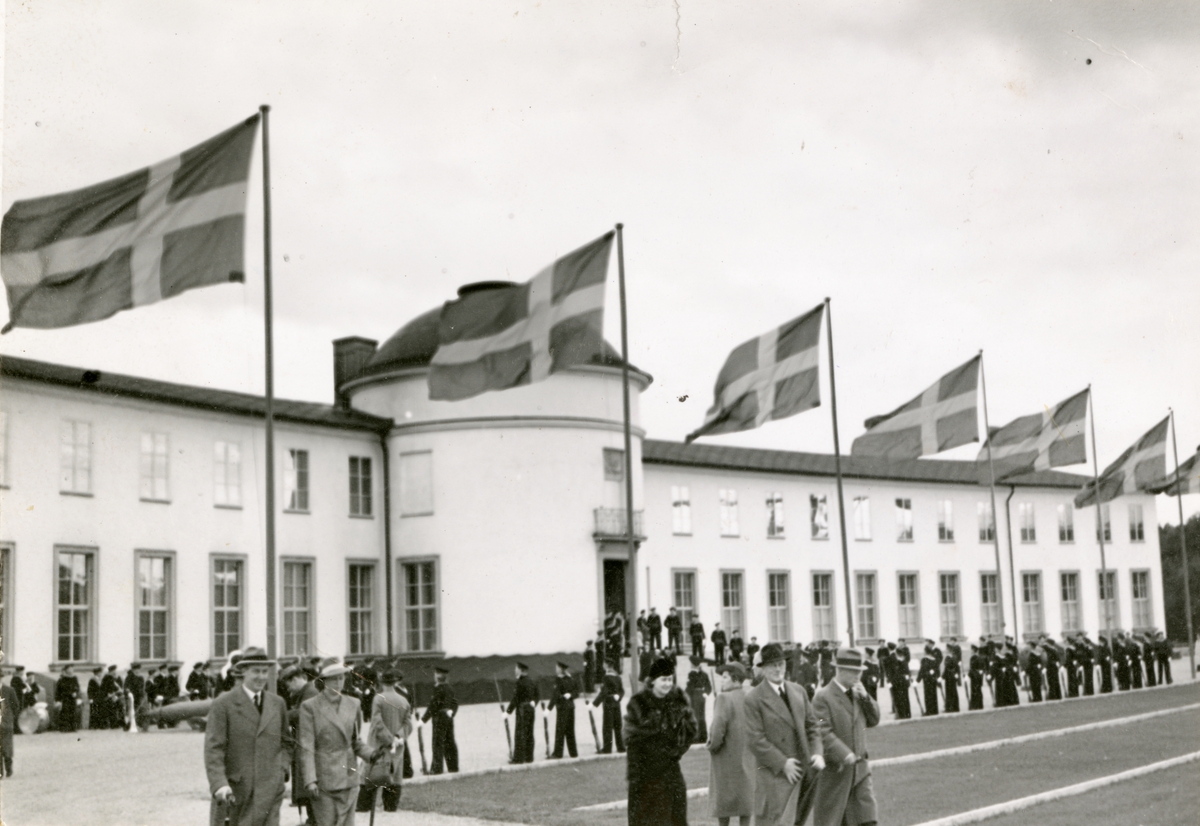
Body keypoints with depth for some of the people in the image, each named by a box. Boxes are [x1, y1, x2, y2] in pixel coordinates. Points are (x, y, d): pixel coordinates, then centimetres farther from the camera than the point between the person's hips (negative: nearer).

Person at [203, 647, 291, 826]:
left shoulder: (278, 704, 12)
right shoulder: (223, 704, -2)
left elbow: (286, 742, 23)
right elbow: (213, 749, -8)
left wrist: (281, 768, 5)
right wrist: (219, 784, -19)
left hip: (269, 789, 3)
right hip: (234, 789, -3)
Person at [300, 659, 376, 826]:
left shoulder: (353, 705, 9)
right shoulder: (310, 707, -4)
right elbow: (306, 746, -8)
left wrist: (371, 755, -6)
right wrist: (310, 779, -15)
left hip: (349, 776, 4)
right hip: (323, 778, -4)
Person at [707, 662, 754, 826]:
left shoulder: (724, 698, -19)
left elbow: (718, 728, -22)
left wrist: (711, 745, -5)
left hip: (726, 757, -6)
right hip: (746, 756, 6)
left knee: (723, 798, 7)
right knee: (745, 797, 14)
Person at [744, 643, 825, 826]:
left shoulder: (799, 692, 12)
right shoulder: (754, 699, -8)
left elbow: (812, 726, 15)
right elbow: (754, 740, -12)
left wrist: (817, 752, -2)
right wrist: (782, 763, -15)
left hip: (805, 769, 6)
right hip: (774, 773, -6)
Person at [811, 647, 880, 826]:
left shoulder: (857, 693, 10)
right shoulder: (823, 697, -14)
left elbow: (873, 721, 12)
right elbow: (823, 733, -21)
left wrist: (865, 697, -3)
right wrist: (845, 755, -30)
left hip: (860, 770, 6)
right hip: (834, 770, -6)